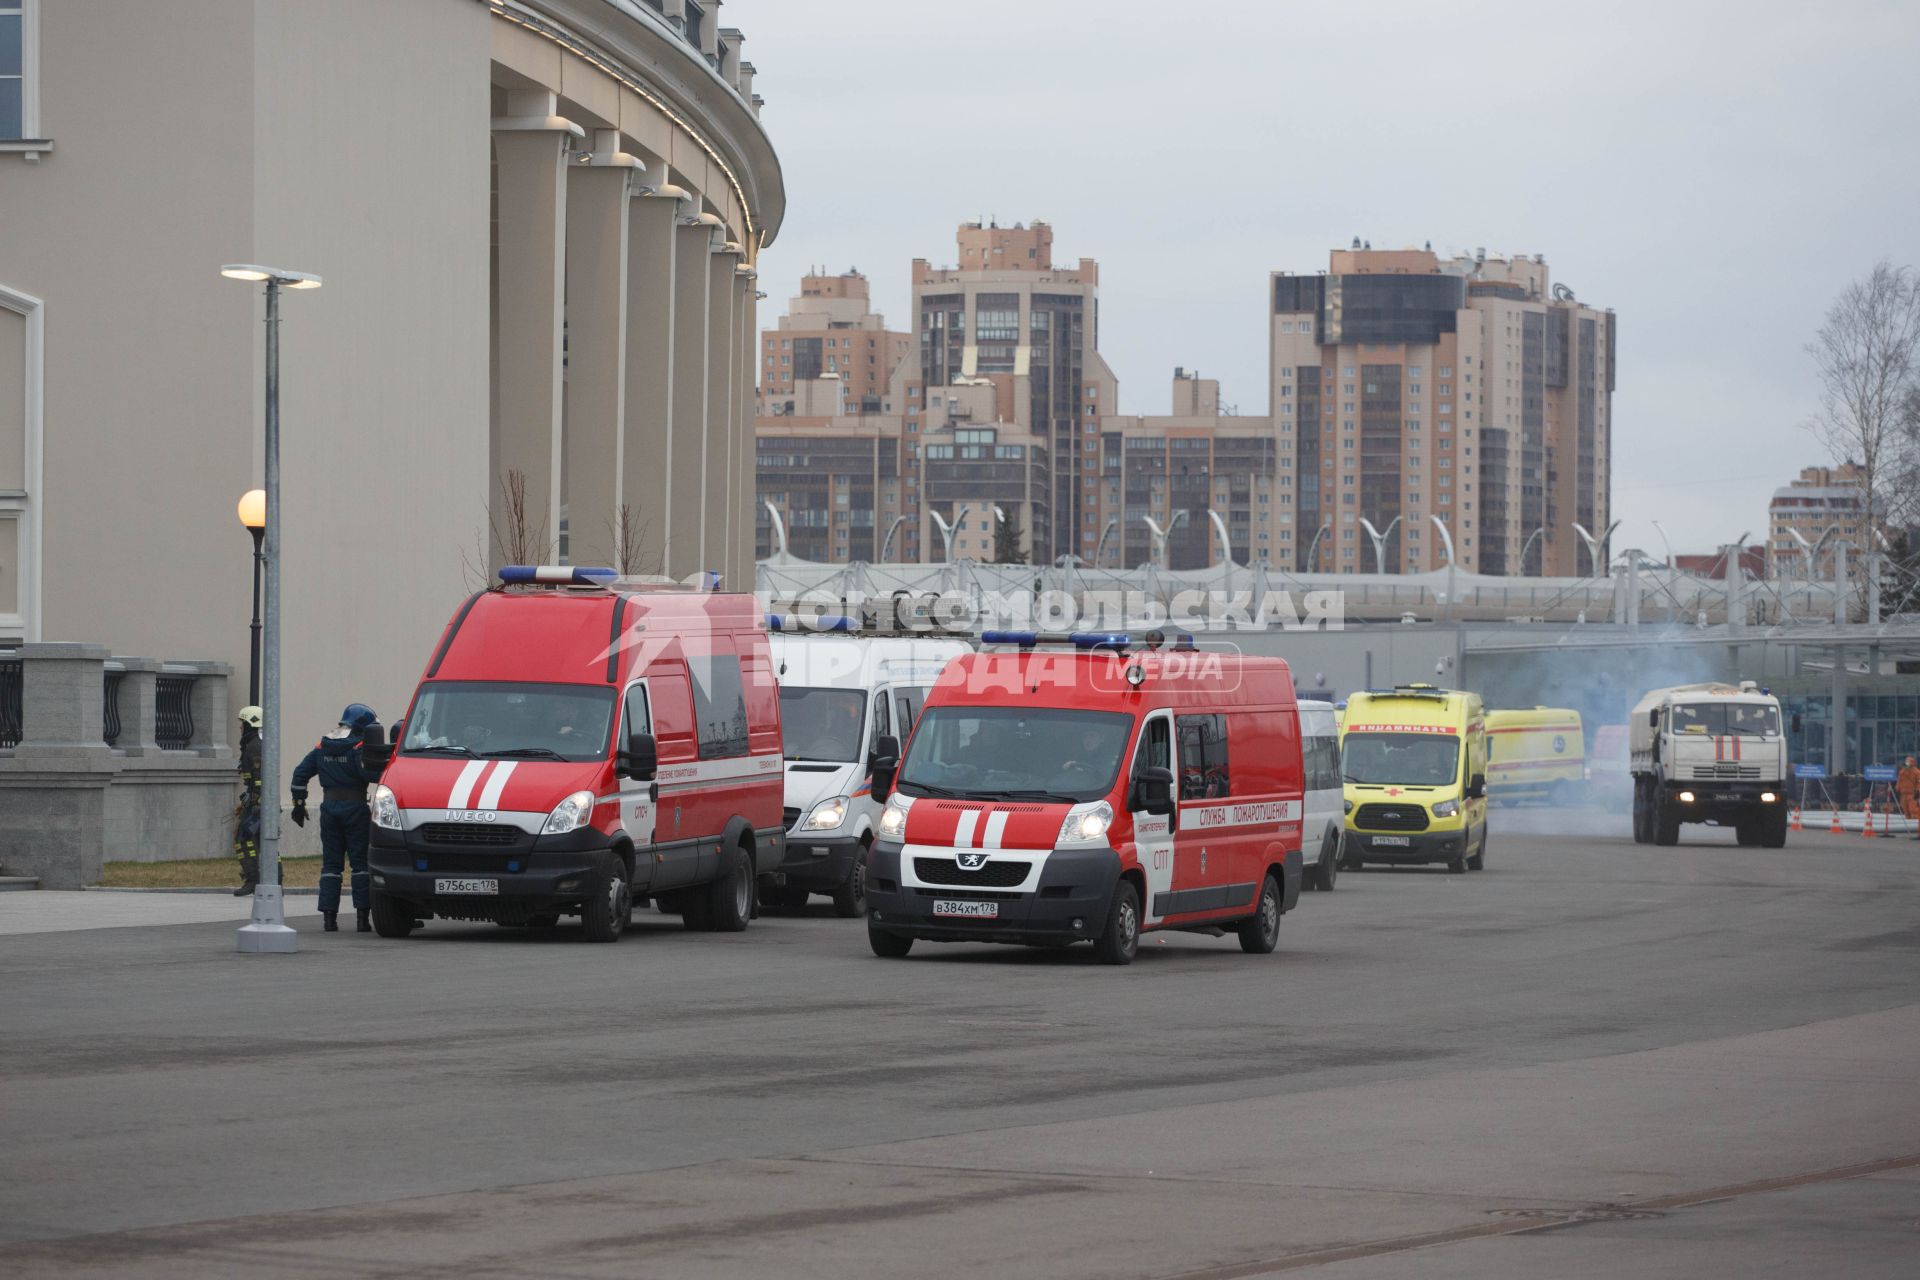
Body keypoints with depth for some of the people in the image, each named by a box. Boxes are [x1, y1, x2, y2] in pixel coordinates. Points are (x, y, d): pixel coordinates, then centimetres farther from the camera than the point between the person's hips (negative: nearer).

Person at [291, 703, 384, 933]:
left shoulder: (322, 747, 12)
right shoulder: (358, 747, -8)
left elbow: (300, 773, 13)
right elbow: (370, 774, -20)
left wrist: (298, 803, 17)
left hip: (329, 807, 5)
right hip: (355, 808, -5)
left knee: (330, 863, 7)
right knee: (360, 862, 0)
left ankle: (329, 917, 1)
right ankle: (362, 917, -5)